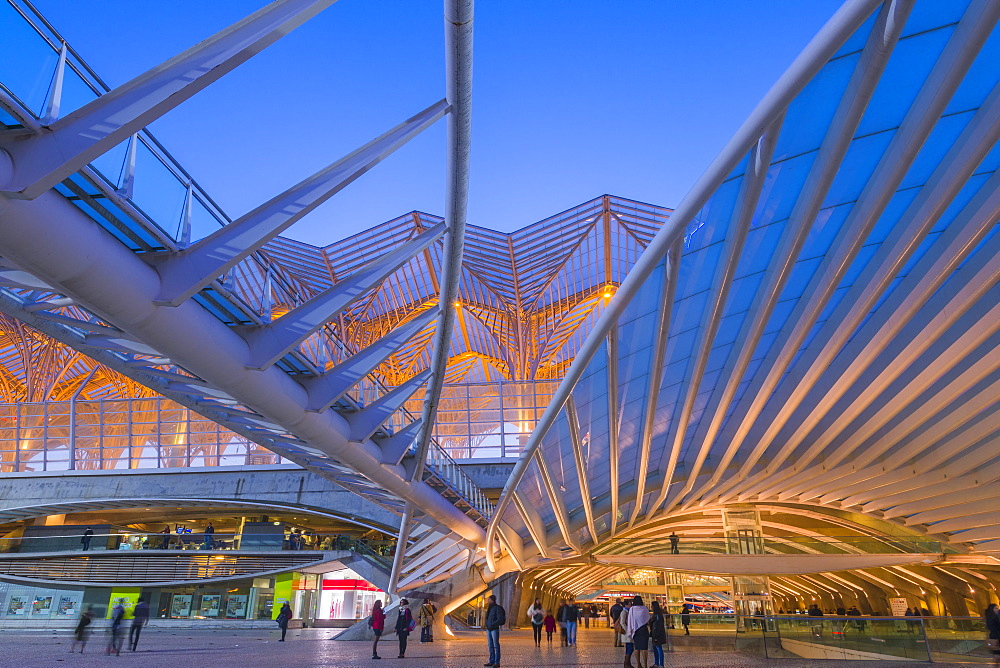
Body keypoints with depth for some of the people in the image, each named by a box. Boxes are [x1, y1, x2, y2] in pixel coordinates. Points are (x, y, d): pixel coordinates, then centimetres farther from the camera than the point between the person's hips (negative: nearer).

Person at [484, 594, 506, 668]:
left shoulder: (497, 608, -12)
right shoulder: (489, 608, 11)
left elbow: (500, 619, -16)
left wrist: (492, 624, -18)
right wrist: (486, 624, 5)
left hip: (494, 629, -8)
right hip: (488, 629, 8)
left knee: (496, 645, -3)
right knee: (490, 645, 12)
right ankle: (491, 661, 19)